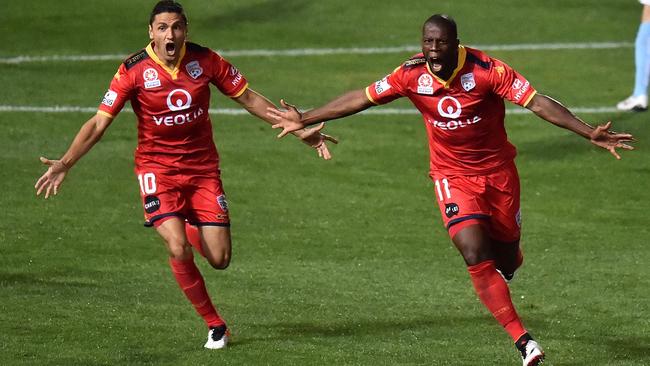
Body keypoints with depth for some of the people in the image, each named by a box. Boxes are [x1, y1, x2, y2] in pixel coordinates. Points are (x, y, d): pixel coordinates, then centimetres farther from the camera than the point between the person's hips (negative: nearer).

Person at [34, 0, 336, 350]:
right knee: (179, 251, -22)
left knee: (219, 259, -4)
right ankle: (214, 324, -1)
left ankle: (190, 228, 34)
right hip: (157, 168, -2)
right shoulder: (134, 70, -12)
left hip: (203, 167, 2)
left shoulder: (206, 60, -6)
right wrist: (64, 163, -23)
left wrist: (299, 130, 2)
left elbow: (249, 98, 4)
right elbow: (99, 122, -11)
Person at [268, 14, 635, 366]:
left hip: (498, 171, 0)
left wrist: (589, 133, -34)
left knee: (506, 261, 11)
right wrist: (304, 119, 3)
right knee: (475, 254, -20)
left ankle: (510, 260, 54)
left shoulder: (487, 70, -21)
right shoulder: (412, 75, -13)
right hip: (453, 175, 0)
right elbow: (361, 98, -1)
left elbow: (538, 102, -25)